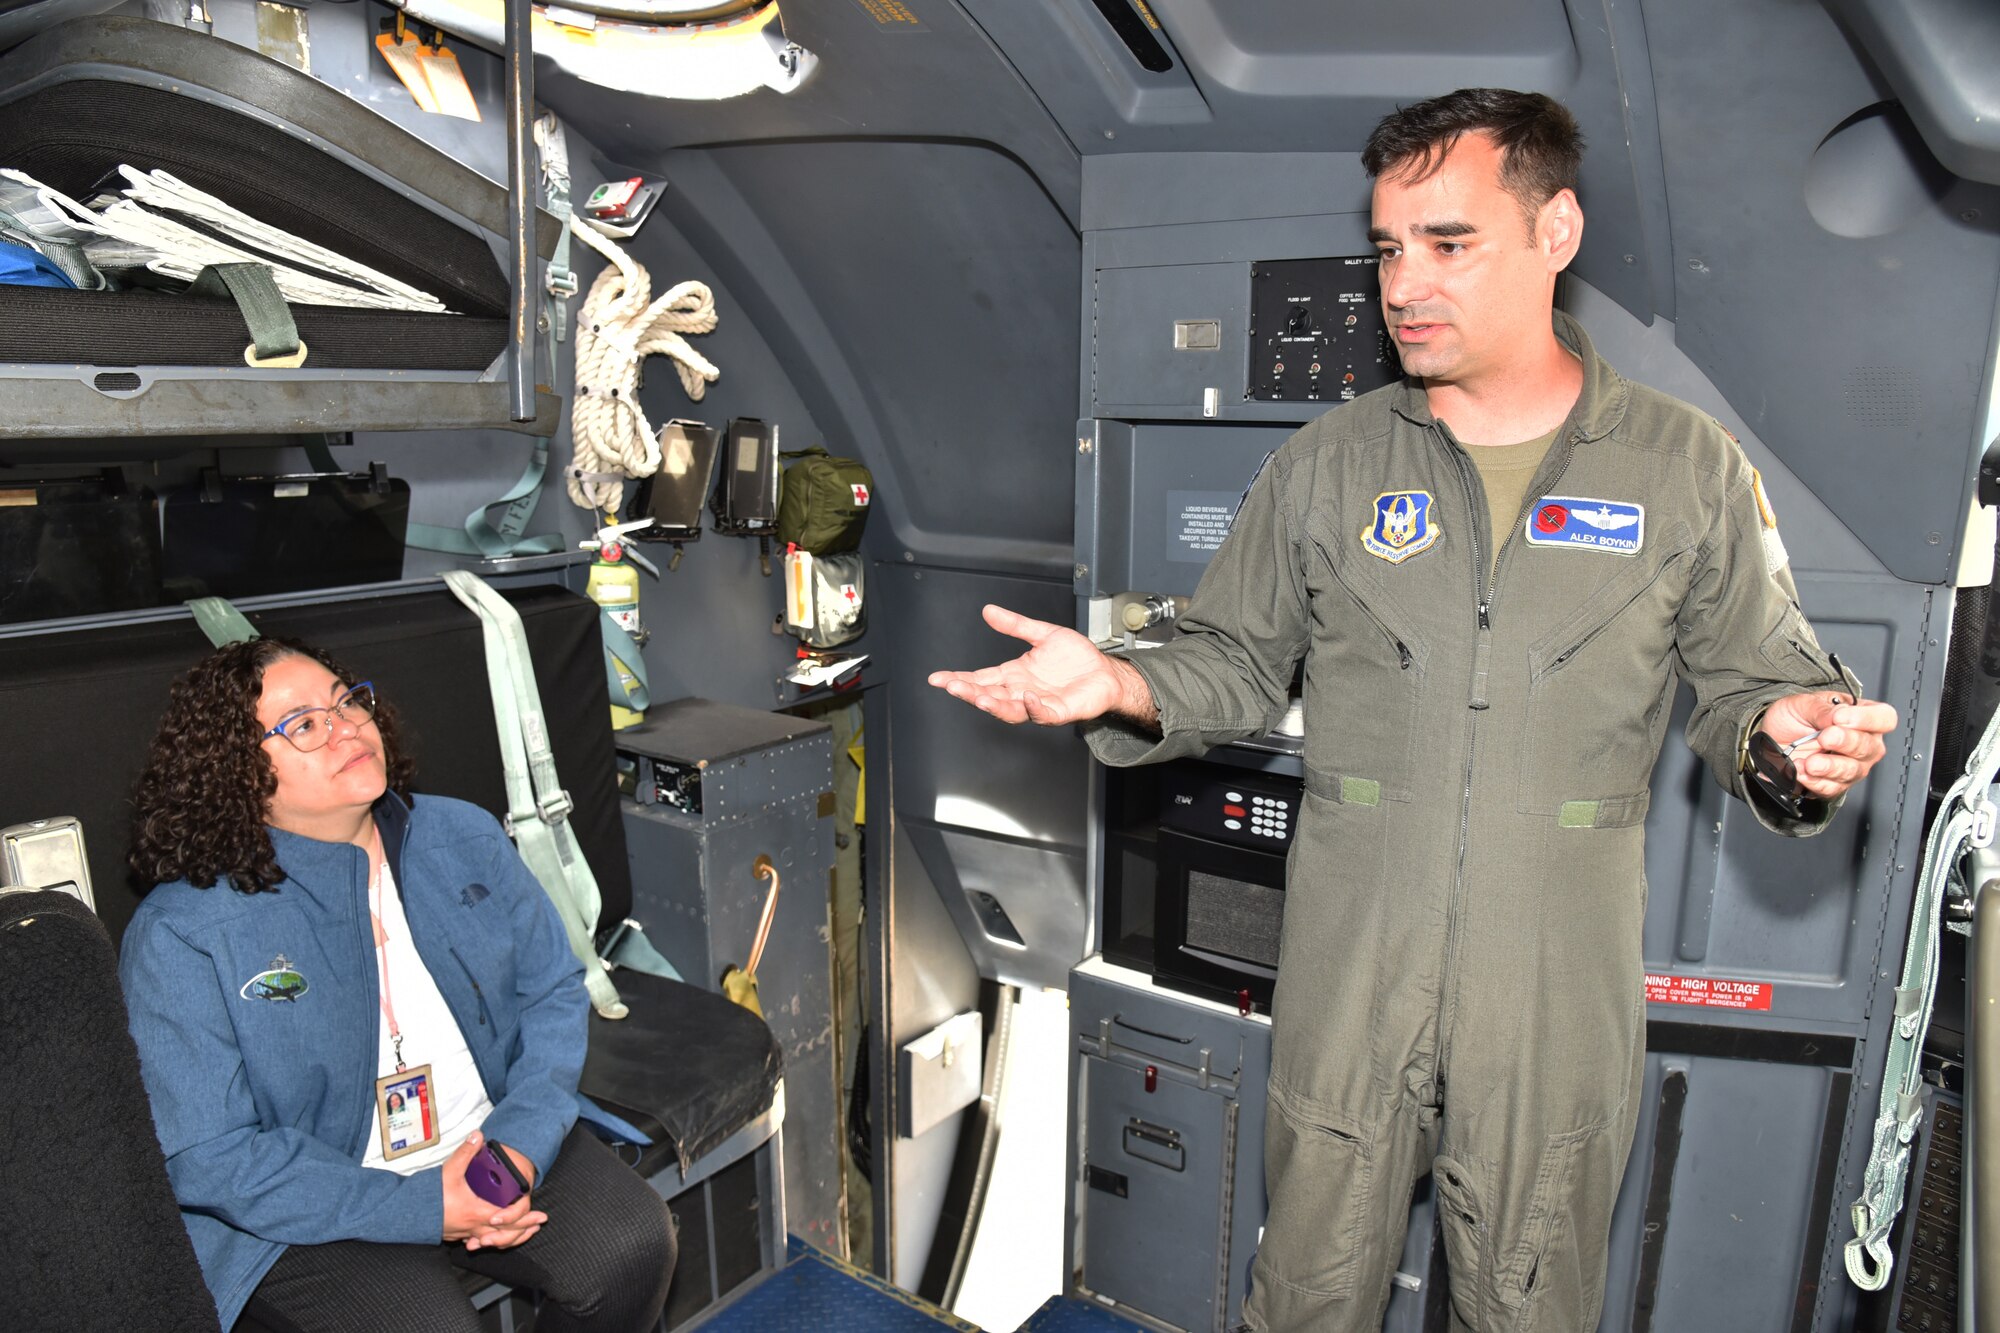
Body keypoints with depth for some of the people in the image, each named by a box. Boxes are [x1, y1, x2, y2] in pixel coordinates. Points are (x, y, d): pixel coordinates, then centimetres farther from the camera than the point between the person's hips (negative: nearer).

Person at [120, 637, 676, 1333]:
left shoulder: (463, 838, 1)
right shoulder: (179, 936, -12)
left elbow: (554, 991, 4)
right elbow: (206, 1159, -14)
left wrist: (521, 1139, -13)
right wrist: (420, 1208, -20)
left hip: (494, 1140, 4)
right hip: (310, 1216, -3)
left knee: (634, 1244, -17)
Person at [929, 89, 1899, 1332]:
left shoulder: (1688, 466, 0)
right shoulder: (1324, 466, 3)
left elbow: (1751, 685, 5)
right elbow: (1239, 662, 7)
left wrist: (1795, 731, -17)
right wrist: (1124, 687, -12)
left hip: (1558, 998, 0)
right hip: (1348, 983, 1)